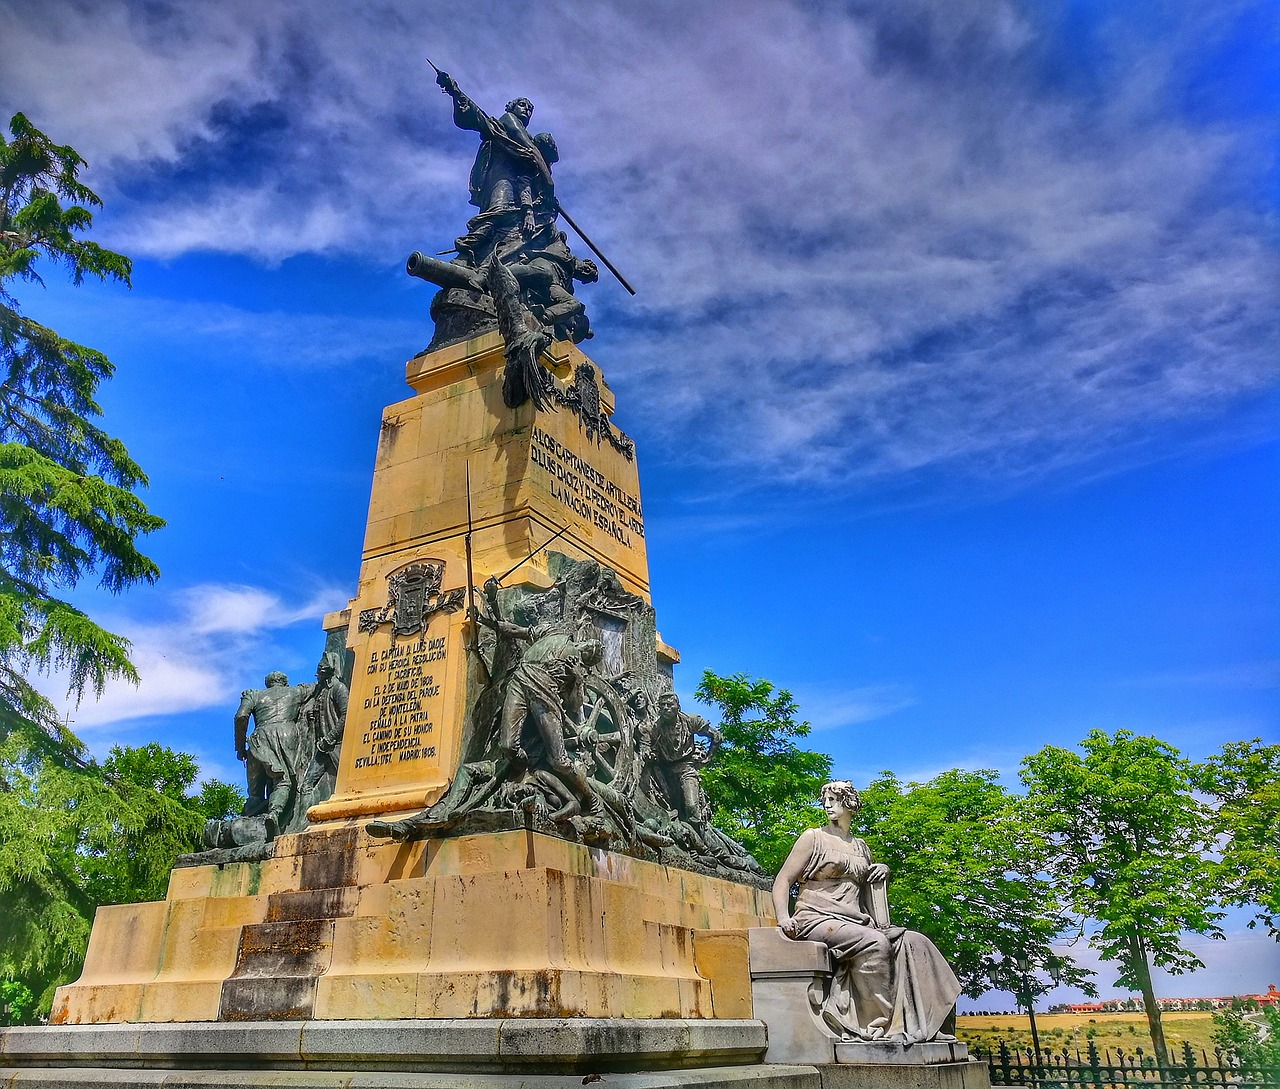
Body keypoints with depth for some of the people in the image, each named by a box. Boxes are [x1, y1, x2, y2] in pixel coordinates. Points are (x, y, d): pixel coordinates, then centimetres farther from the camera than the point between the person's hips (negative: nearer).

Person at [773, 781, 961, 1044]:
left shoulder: (860, 847, 22)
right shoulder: (813, 838, 6)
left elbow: (868, 889, 36)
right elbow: (782, 880, 0)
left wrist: (883, 872, 13)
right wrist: (784, 917, -17)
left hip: (855, 921, 6)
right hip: (817, 921, -6)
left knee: (913, 942, -15)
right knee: (875, 943, -31)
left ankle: (915, 1024, -18)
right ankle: (876, 1024, -25)